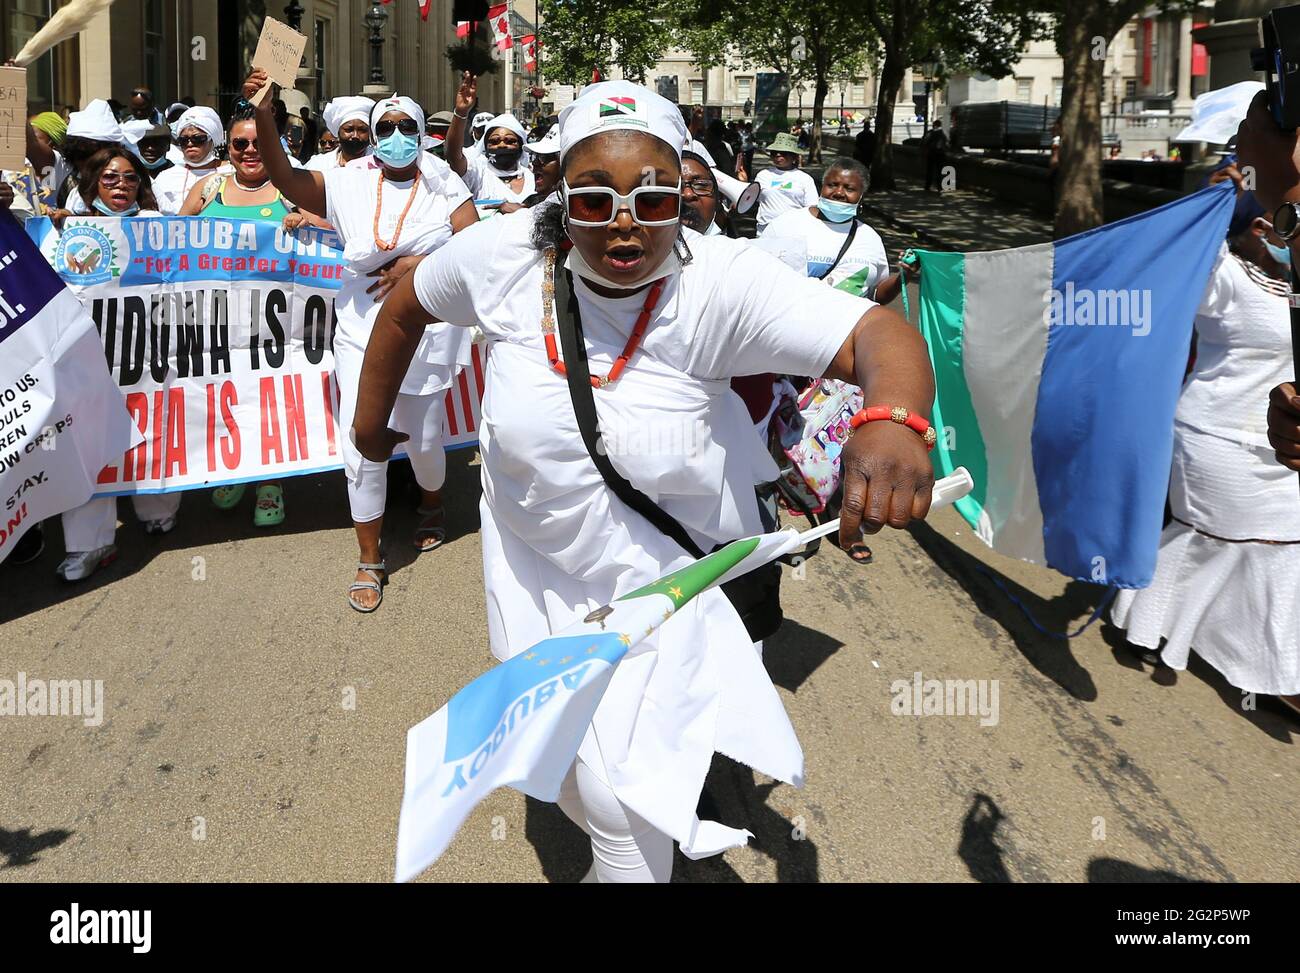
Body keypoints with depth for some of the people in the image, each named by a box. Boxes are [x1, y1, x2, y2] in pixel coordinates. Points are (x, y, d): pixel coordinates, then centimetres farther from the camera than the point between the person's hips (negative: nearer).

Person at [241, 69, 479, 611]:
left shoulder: (442, 184, 1)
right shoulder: (350, 184, -1)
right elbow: (287, 179, -14)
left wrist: (418, 265, -18)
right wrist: (263, 116, -28)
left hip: (427, 332, 0)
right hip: (363, 332, 0)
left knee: (424, 438, 13)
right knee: (361, 446, -7)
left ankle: (432, 506, 49)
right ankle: (370, 561, 9)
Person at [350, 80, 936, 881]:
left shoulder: (722, 283, -30)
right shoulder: (505, 254, -21)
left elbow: (878, 333, -39)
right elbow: (405, 308, -1)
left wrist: (895, 419, -61)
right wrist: (372, 423, 11)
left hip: (668, 568, -3)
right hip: (534, 550, 4)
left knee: (627, 792, 2)